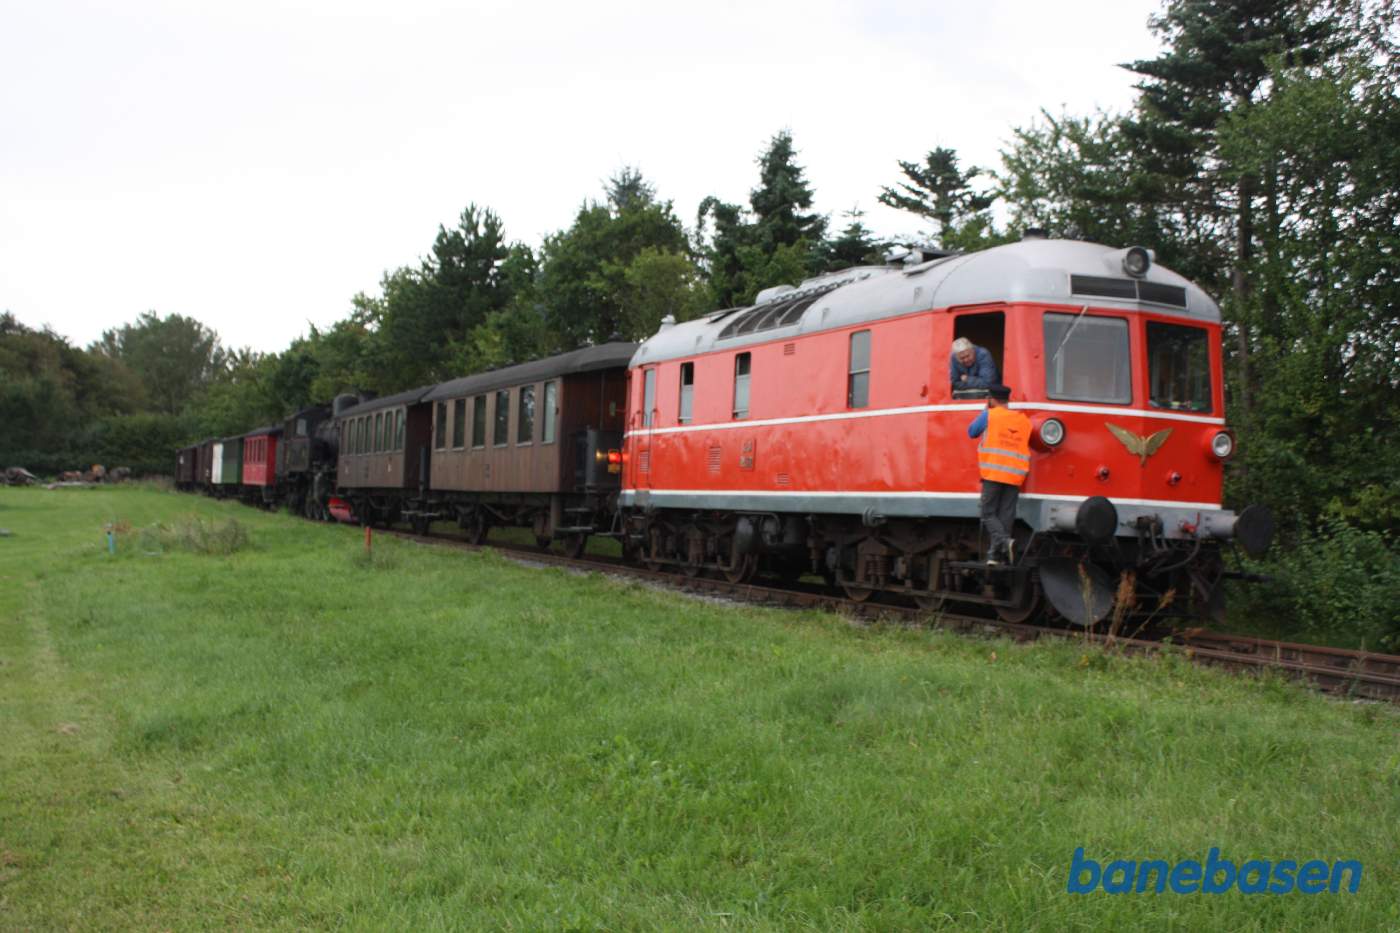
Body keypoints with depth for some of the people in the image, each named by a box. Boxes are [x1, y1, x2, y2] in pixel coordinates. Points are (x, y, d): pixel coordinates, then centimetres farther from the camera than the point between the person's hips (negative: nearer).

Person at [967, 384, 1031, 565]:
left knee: (989, 513, 1)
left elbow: (971, 432, 11)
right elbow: (1028, 443, 20)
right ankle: (995, 555, 2)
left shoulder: (989, 415, -1)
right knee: (1006, 517, 6)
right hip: (1015, 476, 4)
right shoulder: (1024, 420, 11)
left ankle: (1003, 541, -23)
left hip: (993, 474, -4)